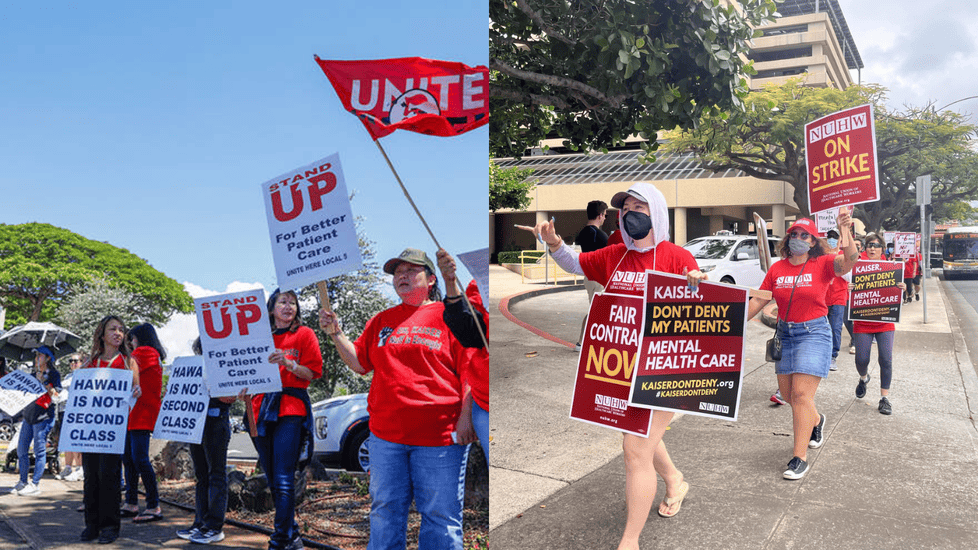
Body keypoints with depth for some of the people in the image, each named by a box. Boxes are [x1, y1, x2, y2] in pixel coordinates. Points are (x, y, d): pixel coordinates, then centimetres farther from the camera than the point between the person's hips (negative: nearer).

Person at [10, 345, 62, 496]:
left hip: (43, 417, -7)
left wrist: (44, 383, -23)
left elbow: (56, 394, -13)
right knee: (21, 449, 7)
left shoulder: (54, 374, -3)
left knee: (39, 450, -6)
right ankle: (23, 482, 17)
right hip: (29, 415, 7)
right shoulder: (33, 375, 17)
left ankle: (35, 484, -2)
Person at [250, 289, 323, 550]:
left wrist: (289, 364, -17)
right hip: (262, 409, 5)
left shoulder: (304, 334, 6)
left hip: (290, 410, -5)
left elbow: (312, 372, -1)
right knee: (273, 480, 8)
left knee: (284, 480, -12)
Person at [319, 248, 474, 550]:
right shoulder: (381, 321, 16)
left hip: (439, 436, -4)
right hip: (386, 434, 5)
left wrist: (465, 421, -11)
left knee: (440, 515, 3)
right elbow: (359, 363, 15)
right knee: (385, 512, 12)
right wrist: (336, 334, 2)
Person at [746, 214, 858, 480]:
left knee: (801, 393, -11)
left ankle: (800, 458, -4)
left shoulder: (822, 265, -7)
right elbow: (758, 300, 6)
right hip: (785, 333, 5)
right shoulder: (777, 269, 4)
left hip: (813, 332, -5)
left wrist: (845, 232, -41)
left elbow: (849, 261, -26)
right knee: (787, 393, 13)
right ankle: (816, 421, 46)